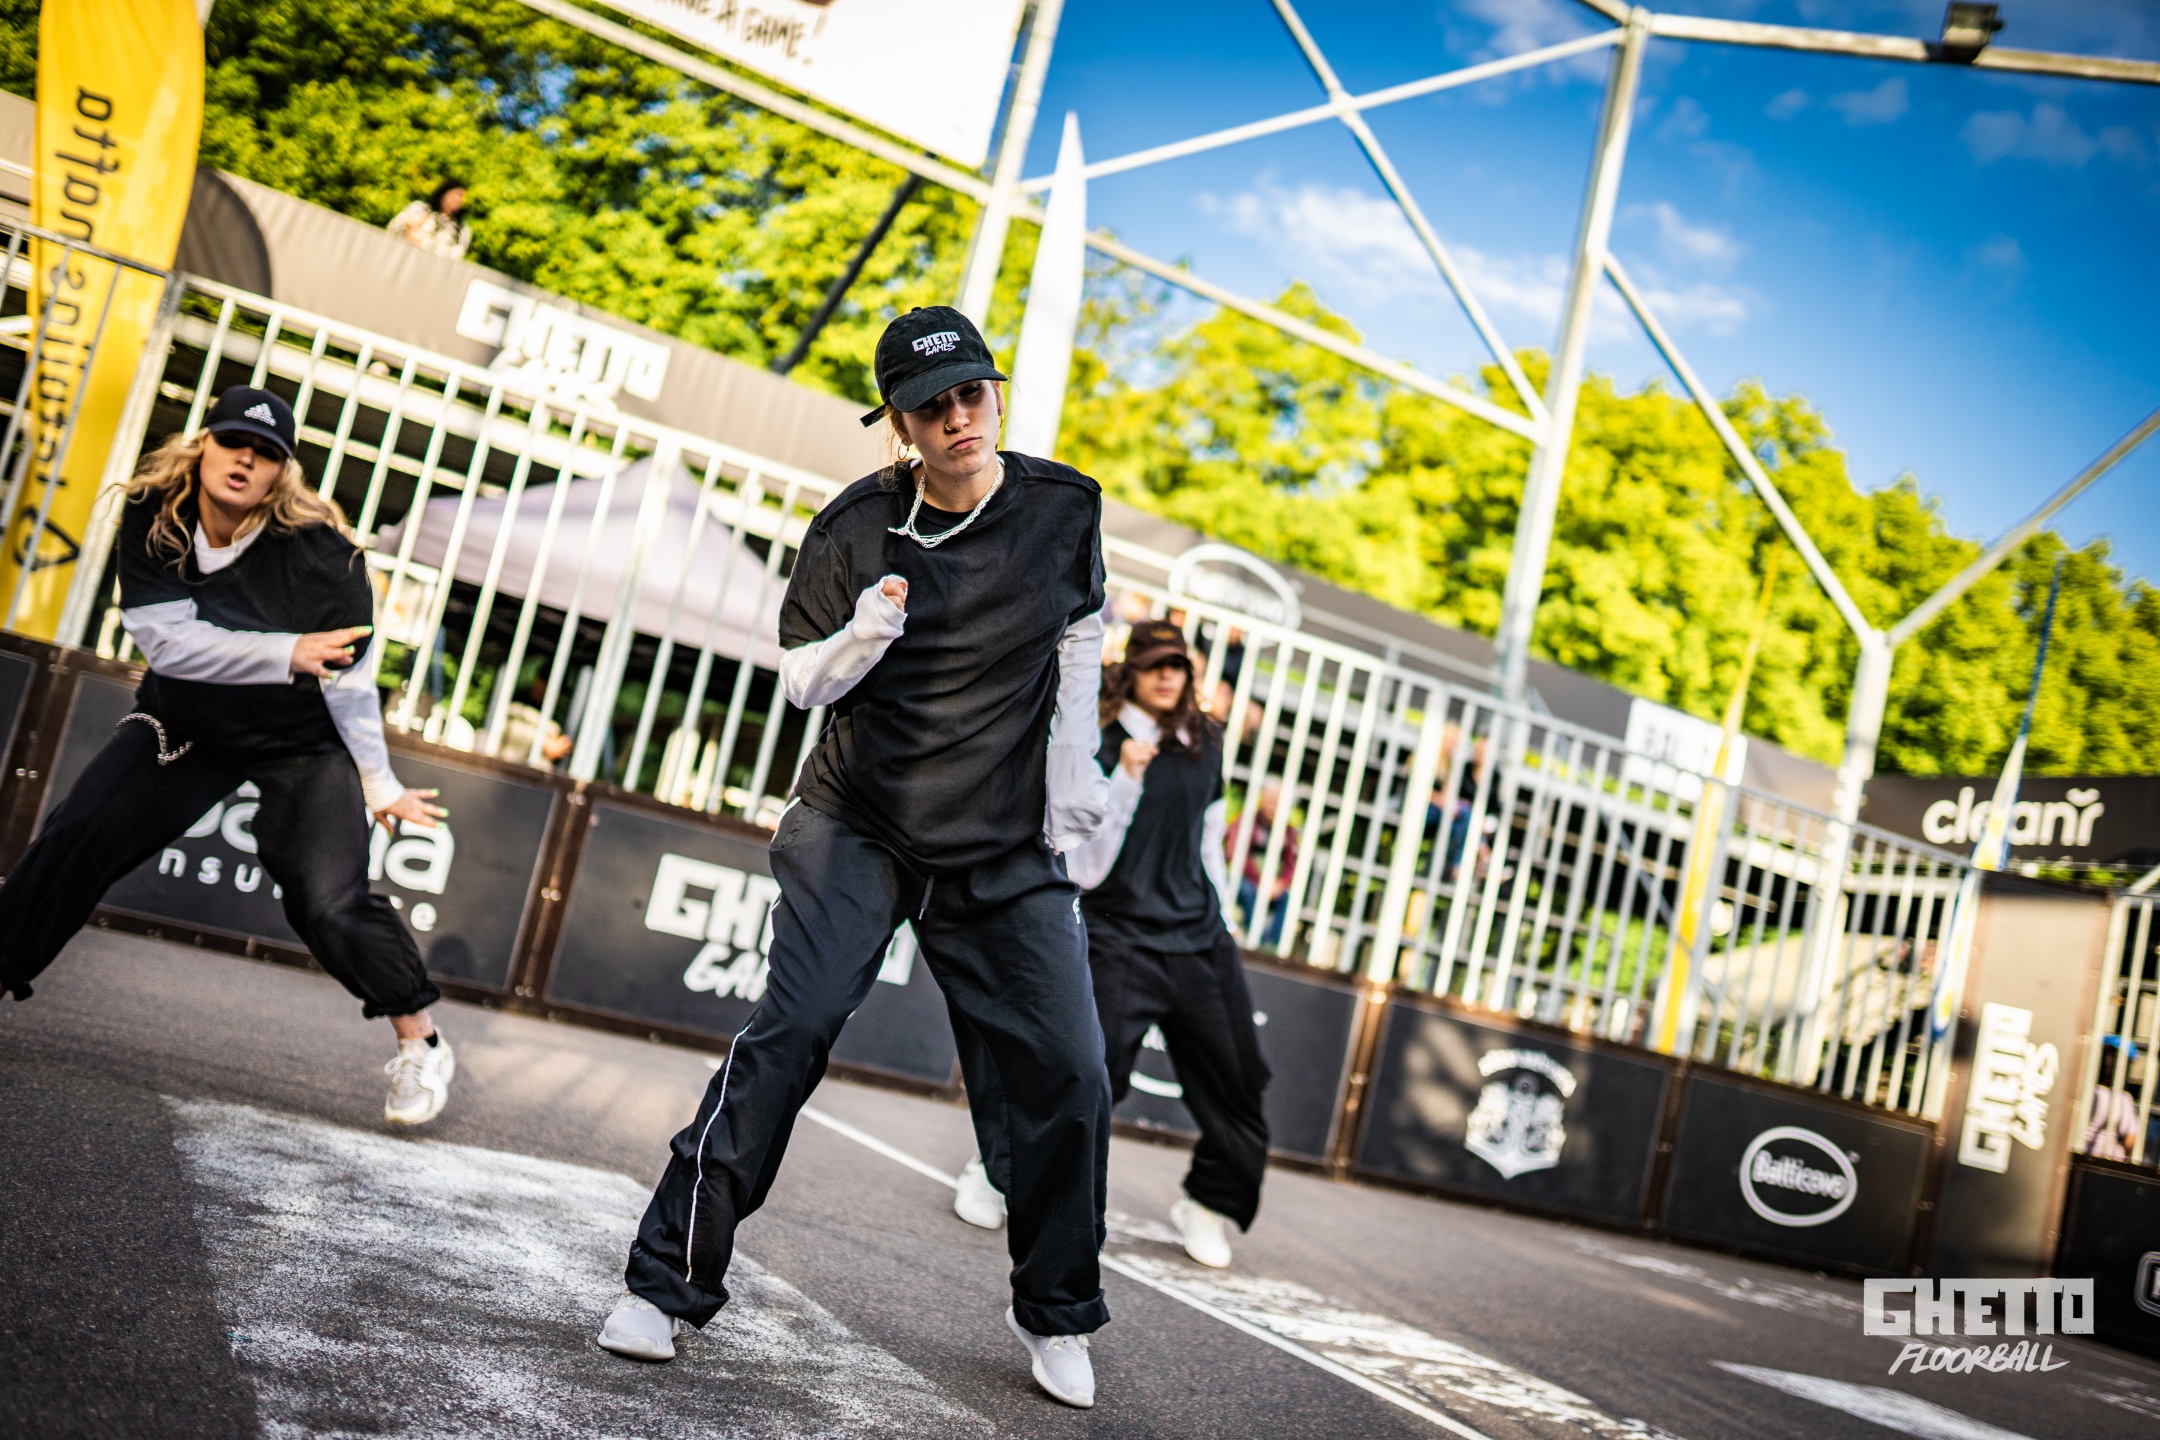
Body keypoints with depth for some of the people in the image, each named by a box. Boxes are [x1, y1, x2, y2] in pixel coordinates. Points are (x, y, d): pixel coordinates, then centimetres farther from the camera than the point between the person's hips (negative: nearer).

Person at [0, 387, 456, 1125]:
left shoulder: (320, 551, -25)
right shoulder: (152, 517, -15)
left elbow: (348, 679, -18)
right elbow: (168, 641, -23)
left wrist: (380, 784, -14)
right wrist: (287, 653, -35)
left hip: (302, 743, -4)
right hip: (184, 725, 4)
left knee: (328, 902, -17)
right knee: (73, 840, -6)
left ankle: (421, 1042, 1)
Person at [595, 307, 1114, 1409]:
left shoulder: (1064, 507, -2)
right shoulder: (857, 526, -7)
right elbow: (801, 680, 0)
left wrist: (1071, 775, 8)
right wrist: (864, 634, -22)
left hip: (1006, 847, 2)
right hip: (859, 828, -1)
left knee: (1070, 1073, -3)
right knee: (789, 1033, -16)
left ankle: (1055, 1316, 19)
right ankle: (668, 1285, -2)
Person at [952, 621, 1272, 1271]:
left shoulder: (1204, 743, 9)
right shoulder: (1097, 747, -8)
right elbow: (1086, 867, -15)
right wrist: (1125, 779, -23)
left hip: (1199, 938, 6)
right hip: (1120, 937, -5)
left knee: (1237, 1084, 6)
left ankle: (1208, 1205, 29)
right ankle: (996, 1174, 12)